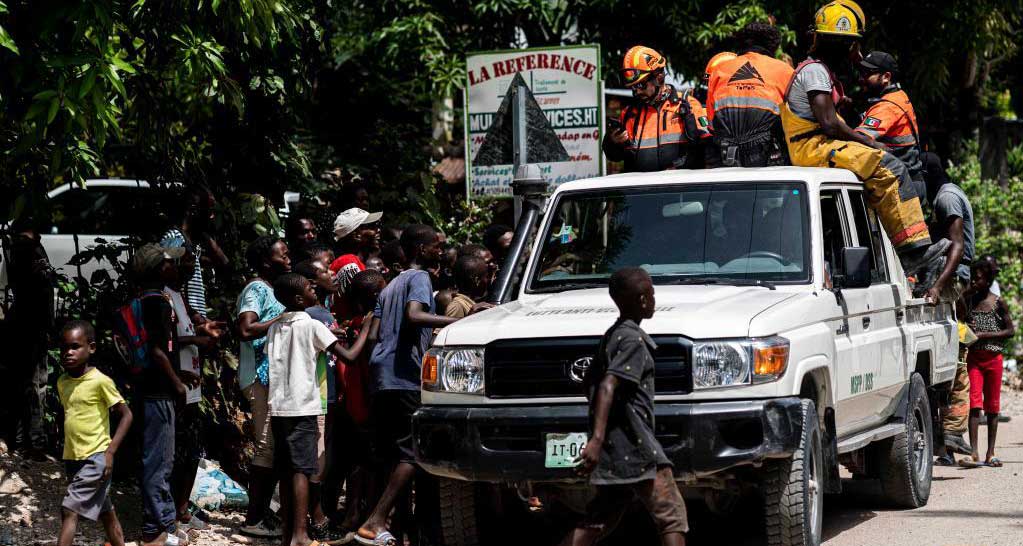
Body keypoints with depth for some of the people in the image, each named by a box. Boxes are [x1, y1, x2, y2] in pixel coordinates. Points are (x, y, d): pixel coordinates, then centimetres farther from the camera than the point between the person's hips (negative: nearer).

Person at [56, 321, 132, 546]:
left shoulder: (100, 381, -13)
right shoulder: (62, 382, 8)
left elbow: (126, 415, -9)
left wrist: (110, 452, -15)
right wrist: (68, 454, 16)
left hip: (95, 458, -7)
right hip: (73, 458, 7)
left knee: (69, 510, -15)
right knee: (106, 514, 14)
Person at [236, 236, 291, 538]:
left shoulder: (270, 289, 20)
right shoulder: (257, 289, -10)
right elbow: (246, 330, -23)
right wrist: (282, 319, -18)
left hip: (274, 376, 10)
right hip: (262, 377, -10)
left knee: (274, 446, 12)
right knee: (267, 446, -11)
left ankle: (263, 512, 18)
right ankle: (253, 519, -8)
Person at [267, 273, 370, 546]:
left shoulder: (275, 328, 14)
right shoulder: (311, 325, -7)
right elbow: (348, 355, -10)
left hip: (279, 408, 7)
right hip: (302, 407, -7)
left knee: (286, 471, 9)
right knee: (301, 469, -10)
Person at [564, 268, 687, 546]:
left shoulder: (611, 336, 16)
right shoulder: (633, 339, -12)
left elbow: (591, 381, 25)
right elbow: (608, 387, -23)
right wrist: (597, 439, -32)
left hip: (615, 450, 9)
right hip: (634, 446, -9)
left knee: (600, 521, 11)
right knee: (672, 517, -8)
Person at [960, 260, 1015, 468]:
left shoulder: (998, 303, -2)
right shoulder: (968, 300, 6)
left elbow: (1010, 331, -3)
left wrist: (983, 335, -12)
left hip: (994, 358, -1)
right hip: (974, 357, 1)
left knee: (992, 406, 5)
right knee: (975, 403, -10)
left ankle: (990, 454, 10)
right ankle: (974, 454, -18)